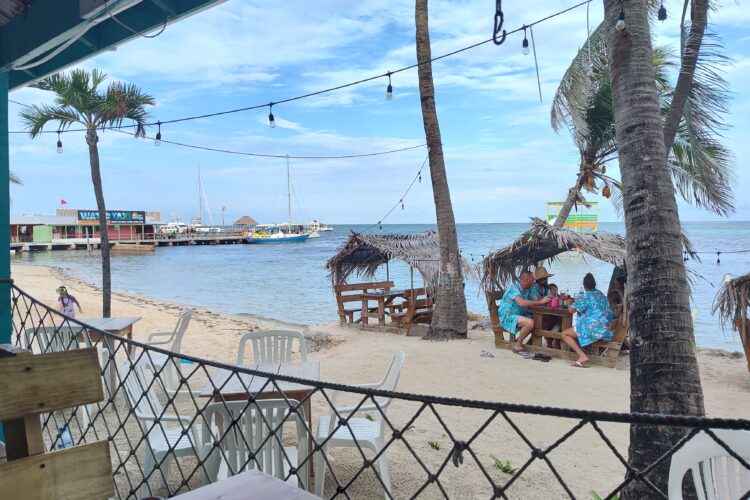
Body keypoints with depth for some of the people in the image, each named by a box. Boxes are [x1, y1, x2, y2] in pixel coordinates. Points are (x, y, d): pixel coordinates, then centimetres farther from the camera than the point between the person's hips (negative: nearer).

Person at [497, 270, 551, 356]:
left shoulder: (527, 289, 6)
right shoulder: (514, 287, -19)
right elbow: (521, 303, -34)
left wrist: (545, 301, -16)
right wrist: (540, 301, -32)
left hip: (518, 316, 9)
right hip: (507, 316, -9)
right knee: (530, 322, -28)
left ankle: (519, 340, 7)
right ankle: (518, 346, -11)